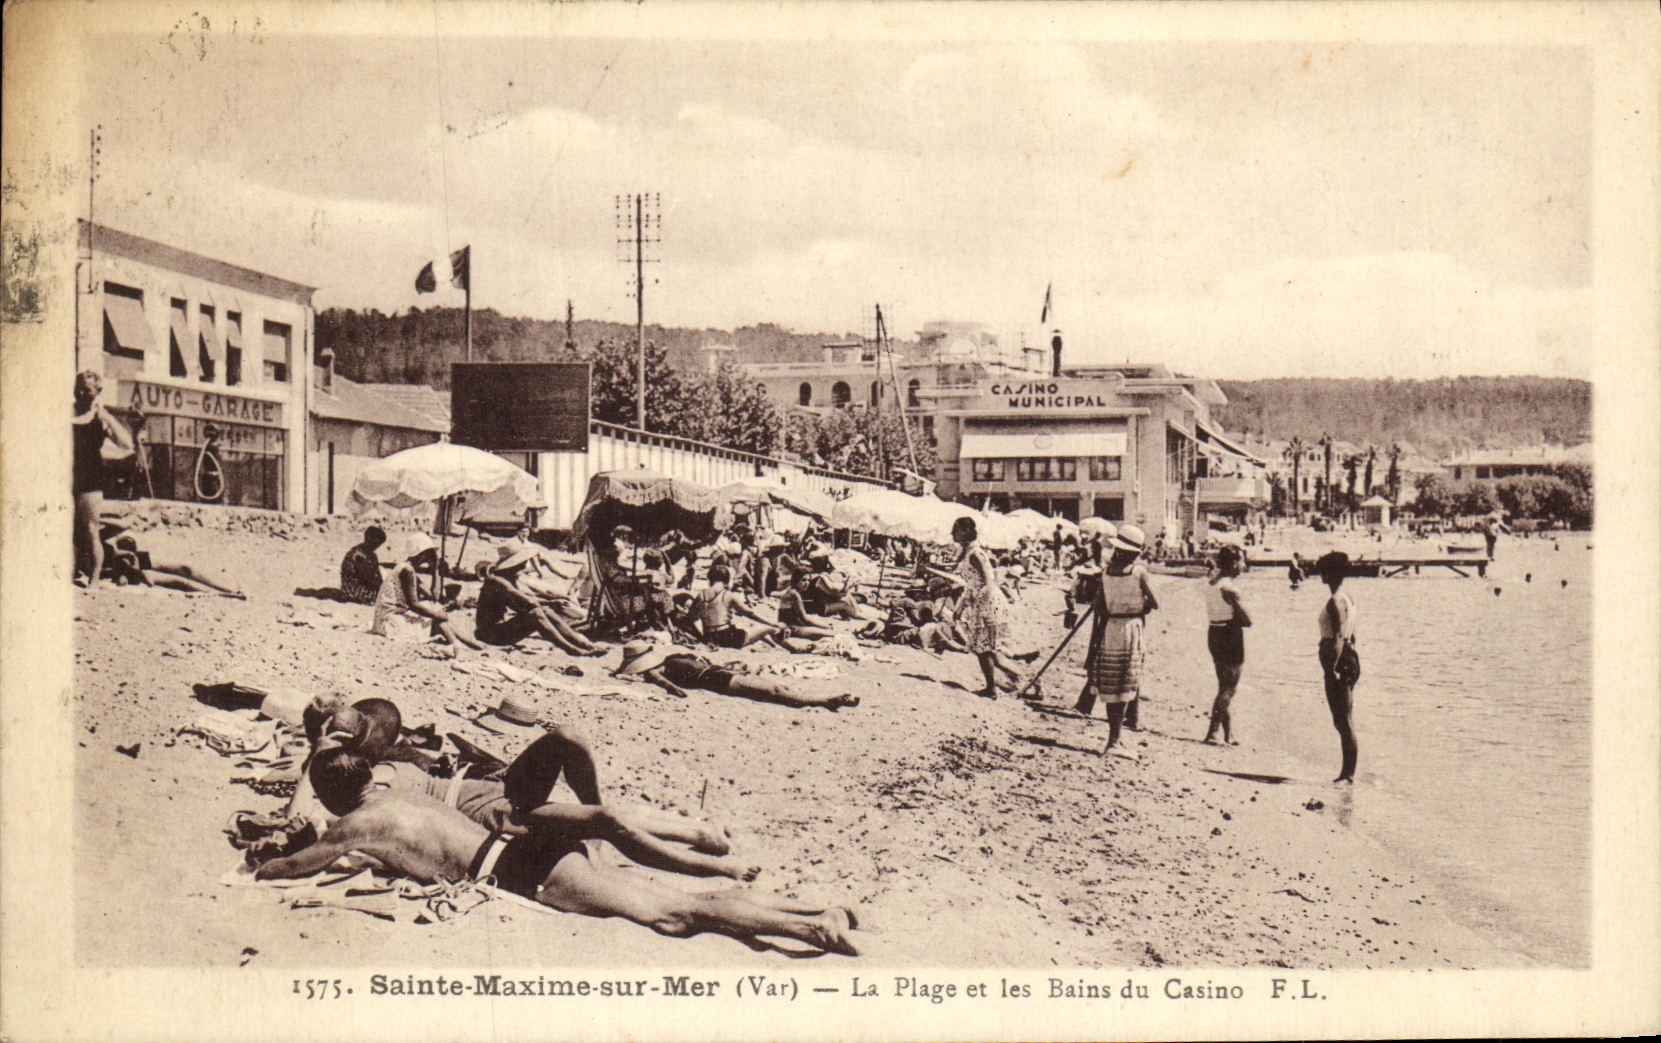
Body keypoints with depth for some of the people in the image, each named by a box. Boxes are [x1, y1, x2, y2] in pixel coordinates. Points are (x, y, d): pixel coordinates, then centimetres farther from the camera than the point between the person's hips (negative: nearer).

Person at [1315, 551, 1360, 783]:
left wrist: (1334, 666, -26)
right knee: (1345, 720, 12)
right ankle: (1349, 771, 16)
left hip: (1335, 663, -10)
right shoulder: (1348, 599, 15)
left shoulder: (1334, 602, -14)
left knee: (1342, 721, -6)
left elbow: (1339, 637, -22)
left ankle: (1348, 772, -4)